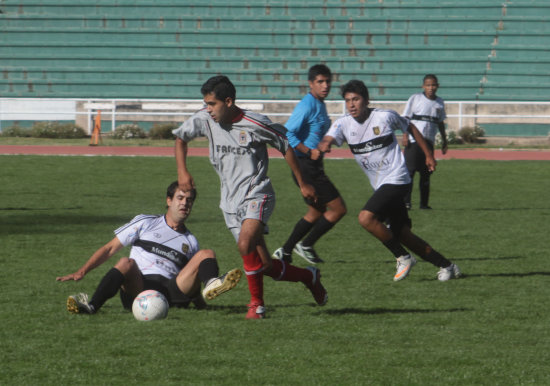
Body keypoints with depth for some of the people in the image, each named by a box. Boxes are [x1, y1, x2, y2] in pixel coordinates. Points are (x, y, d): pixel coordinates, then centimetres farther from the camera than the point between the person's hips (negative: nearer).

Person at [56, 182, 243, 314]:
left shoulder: (191, 242, 26)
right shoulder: (145, 223, 19)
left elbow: (191, 280, 32)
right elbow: (110, 249, 16)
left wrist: (198, 301, 13)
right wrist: (81, 272, 5)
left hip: (171, 290, 2)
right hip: (136, 287, -2)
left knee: (206, 254, -11)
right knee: (126, 263, -33)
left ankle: (211, 284, -47)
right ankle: (92, 306, -54)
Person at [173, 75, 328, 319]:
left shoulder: (255, 124, -13)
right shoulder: (204, 120, -1)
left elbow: (286, 145, -1)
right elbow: (180, 137, 18)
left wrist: (302, 184, 5)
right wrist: (182, 172, 7)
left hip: (256, 194, -5)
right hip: (230, 202, 5)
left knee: (245, 244, -30)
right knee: (264, 266, 3)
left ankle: (257, 303, -15)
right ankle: (309, 277, 27)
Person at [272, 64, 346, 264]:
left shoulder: (320, 105, 13)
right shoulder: (307, 105, -17)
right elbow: (287, 134, -23)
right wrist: (309, 152, -23)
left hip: (313, 166, 10)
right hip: (306, 165, -10)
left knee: (316, 211, 19)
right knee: (338, 209, -7)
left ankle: (285, 251, 21)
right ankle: (306, 245, 3)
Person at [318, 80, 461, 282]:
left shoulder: (386, 117, -9)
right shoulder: (343, 124, -1)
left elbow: (410, 127, 8)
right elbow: (327, 140, -17)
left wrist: (428, 155, 12)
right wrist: (323, 145, -42)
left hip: (396, 179, -6)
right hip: (380, 185, 6)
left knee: (366, 218, -23)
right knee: (402, 234, 7)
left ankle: (403, 257, -7)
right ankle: (446, 266, 20)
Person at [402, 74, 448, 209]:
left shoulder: (439, 103, 12)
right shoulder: (415, 98, 0)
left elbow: (440, 122, 23)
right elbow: (405, 118, -2)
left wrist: (444, 141, 22)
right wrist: (405, 135, -13)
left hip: (429, 141, 5)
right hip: (413, 141, -5)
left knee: (426, 173, 8)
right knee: (409, 170, -11)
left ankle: (424, 203, 14)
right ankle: (406, 201, -12)